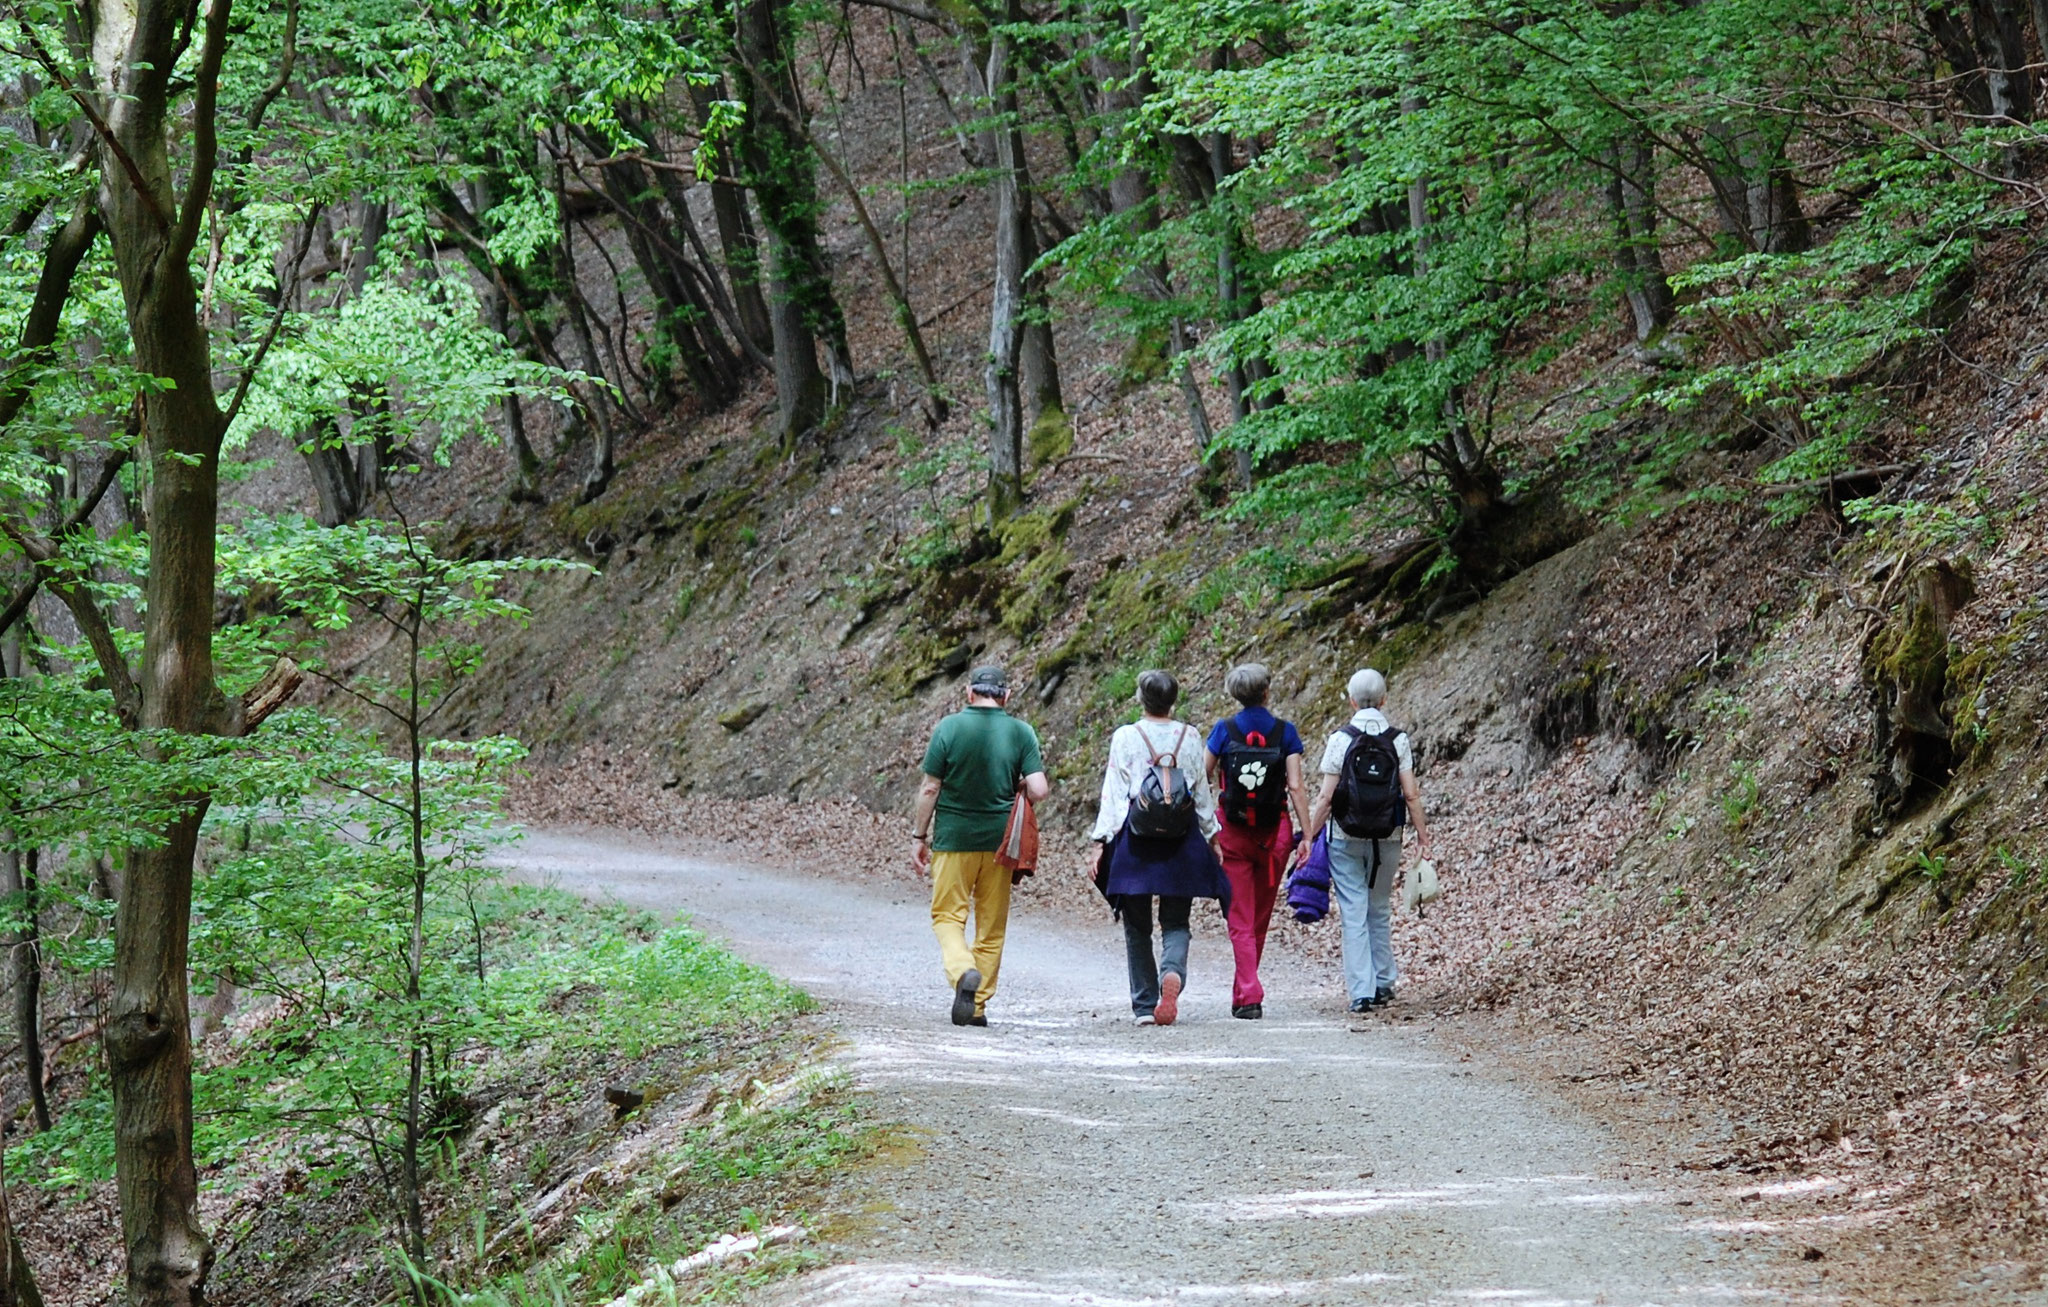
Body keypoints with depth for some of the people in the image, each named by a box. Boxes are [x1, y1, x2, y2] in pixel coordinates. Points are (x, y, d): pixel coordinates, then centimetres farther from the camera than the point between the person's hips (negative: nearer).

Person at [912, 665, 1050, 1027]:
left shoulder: (950, 728, -7)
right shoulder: (1021, 732, -3)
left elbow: (930, 789, -5)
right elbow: (1038, 791, -10)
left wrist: (918, 836, 4)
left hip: (954, 837, -2)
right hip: (1000, 839, 2)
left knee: (947, 915, 7)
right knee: (992, 925, 11)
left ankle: (962, 970, -21)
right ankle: (977, 1006, 14)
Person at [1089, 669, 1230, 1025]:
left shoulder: (1125, 738, -4)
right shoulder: (1189, 738, 2)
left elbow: (1113, 794, -5)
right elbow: (1202, 792, 10)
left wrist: (1101, 841, -2)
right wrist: (1211, 836, 21)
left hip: (1135, 840, -1)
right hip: (1181, 842, 1)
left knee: (1137, 927, 9)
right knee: (1176, 922, 8)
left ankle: (1144, 1006, 9)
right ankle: (1172, 973, -22)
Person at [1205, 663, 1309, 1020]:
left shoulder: (1224, 731, -4)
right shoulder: (1285, 732, -3)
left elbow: (1201, 779, -1)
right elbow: (1296, 786, -8)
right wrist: (1305, 834, -6)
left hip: (1233, 830, -1)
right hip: (1274, 830, 1)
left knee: (1240, 920, 2)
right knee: (1261, 916, 16)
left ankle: (1249, 995, -11)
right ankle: (1243, 992, 27)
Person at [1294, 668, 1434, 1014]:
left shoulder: (1340, 740, -8)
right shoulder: (1398, 741, -3)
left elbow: (1326, 797, -8)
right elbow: (1411, 795, -4)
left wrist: (1309, 836, 0)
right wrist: (1423, 836, 7)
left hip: (1346, 840, -2)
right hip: (1388, 840, 2)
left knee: (1354, 914, 1)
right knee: (1380, 910, 19)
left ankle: (1362, 992, -4)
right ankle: (1384, 983, 24)